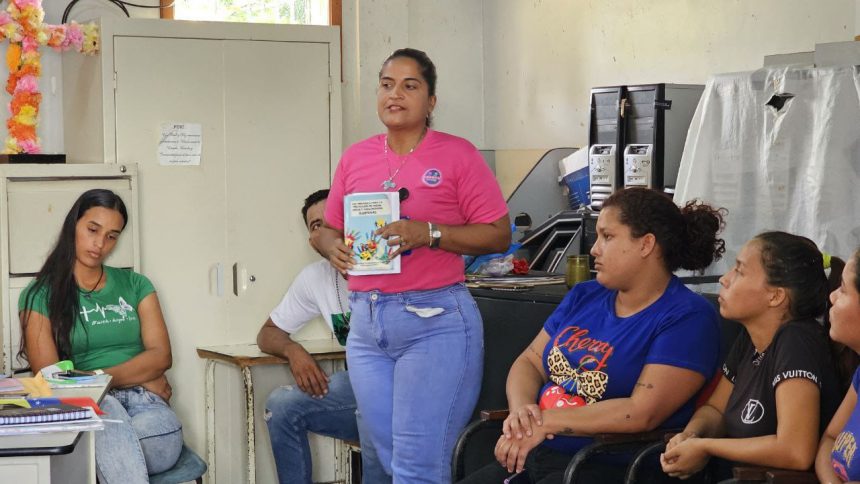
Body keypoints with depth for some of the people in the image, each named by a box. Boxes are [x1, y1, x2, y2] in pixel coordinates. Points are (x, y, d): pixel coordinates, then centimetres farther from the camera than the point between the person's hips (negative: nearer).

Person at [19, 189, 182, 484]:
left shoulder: (135, 285, 20)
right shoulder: (41, 296, 10)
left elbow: (161, 355, 8)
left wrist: (102, 378, -9)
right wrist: (140, 377, -5)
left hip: (146, 407, 1)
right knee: (106, 408, -40)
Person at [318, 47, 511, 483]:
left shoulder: (457, 154, -2)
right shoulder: (355, 157, 12)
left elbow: (498, 235, -5)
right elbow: (331, 228, 19)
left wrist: (428, 233, -17)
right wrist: (335, 247, -4)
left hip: (433, 320, -5)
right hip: (366, 321, 5)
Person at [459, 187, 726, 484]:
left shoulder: (688, 317, -7)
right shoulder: (585, 296, 17)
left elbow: (642, 412, -17)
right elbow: (529, 362, 16)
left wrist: (546, 423, -15)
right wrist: (521, 409, -7)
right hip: (534, 457, 7)